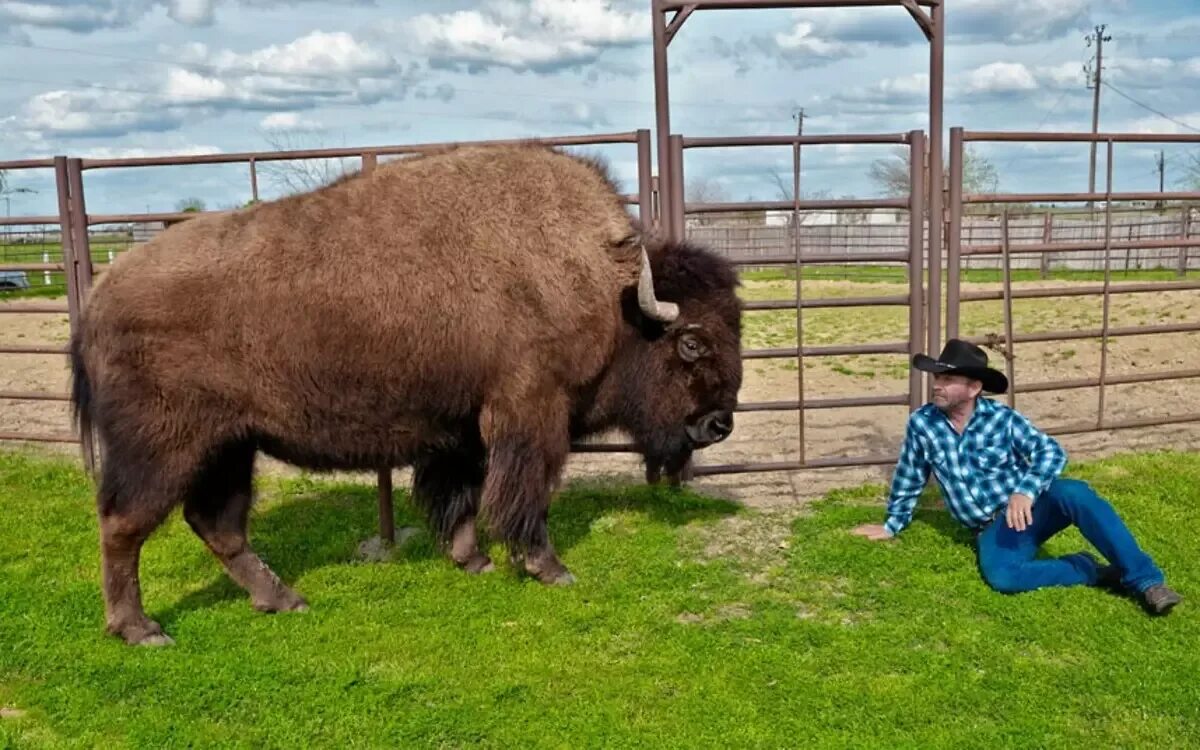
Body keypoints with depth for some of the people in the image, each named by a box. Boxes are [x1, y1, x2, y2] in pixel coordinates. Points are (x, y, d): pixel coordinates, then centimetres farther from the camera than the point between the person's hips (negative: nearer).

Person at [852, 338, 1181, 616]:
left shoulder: (1002, 418, -5)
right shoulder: (921, 423, -2)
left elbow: (1052, 452, -13)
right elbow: (909, 478, 12)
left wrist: (1025, 492, -31)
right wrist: (893, 524, 22)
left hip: (1033, 504, -1)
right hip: (993, 528, 1)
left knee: (1074, 494, -35)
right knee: (1001, 576, -34)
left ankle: (1144, 580, -30)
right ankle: (1092, 570, -15)